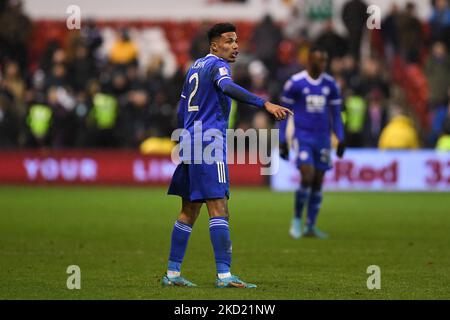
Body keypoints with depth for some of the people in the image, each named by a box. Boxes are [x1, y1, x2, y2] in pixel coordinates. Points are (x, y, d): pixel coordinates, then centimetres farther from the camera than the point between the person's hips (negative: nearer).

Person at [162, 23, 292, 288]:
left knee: (189, 211, 13)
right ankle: (224, 274, -20)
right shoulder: (217, 65, -7)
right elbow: (228, 88, -30)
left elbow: (181, 111, 25)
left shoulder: (196, 67, 21)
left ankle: (172, 273, 14)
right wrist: (266, 104, -40)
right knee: (219, 209, -13)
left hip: (191, 143, 9)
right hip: (209, 143, -9)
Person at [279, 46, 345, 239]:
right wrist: (282, 142, -3)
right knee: (307, 177, -17)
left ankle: (310, 226, 12)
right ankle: (297, 220, 2)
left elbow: (336, 114, 14)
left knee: (318, 182, 3)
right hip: (302, 136, -4)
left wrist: (341, 139, 6)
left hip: (323, 138, 4)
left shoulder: (330, 84, 6)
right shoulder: (295, 83, -5)